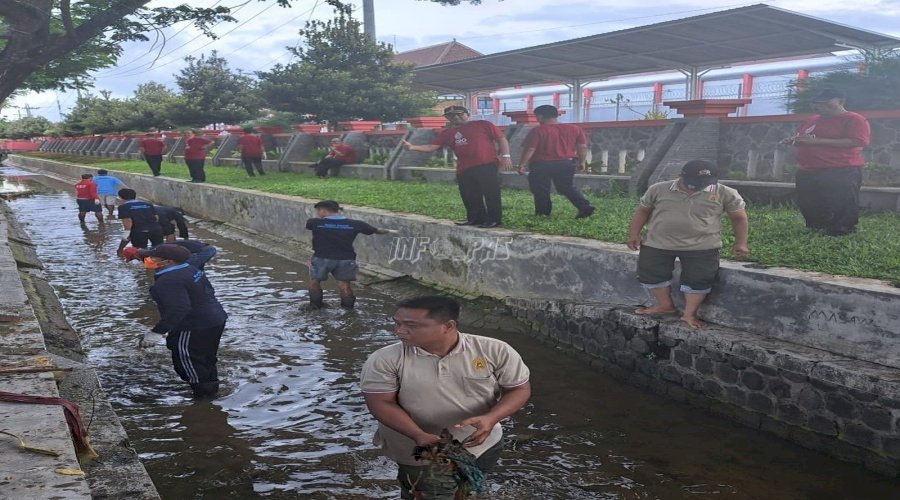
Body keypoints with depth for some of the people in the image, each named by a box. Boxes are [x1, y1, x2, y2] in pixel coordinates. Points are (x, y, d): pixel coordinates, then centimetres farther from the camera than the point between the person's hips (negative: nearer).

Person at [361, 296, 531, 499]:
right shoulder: (384, 360, -20)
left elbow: (519, 389, -11)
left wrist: (490, 419, -29)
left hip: (483, 445, 3)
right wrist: (419, 436, -30)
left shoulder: (495, 351, -19)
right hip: (419, 452, -2)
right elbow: (381, 403, -17)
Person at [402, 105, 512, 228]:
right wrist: (412, 147, -10)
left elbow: (501, 138, 3)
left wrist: (505, 156, -8)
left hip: (486, 166, -5)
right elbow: (432, 147, 6)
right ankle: (476, 218, 25)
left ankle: (494, 219, 5)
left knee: (490, 193, -5)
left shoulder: (483, 125, 4)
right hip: (463, 169, 5)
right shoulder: (447, 133, 14)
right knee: (469, 196, 10)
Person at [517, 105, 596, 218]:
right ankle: (585, 207, 2)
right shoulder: (575, 129, 4)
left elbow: (529, 149, -13)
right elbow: (583, 147, 5)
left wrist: (522, 164, -6)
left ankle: (542, 214, 12)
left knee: (541, 191, 8)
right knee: (568, 188, 16)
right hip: (567, 163, 5)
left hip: (541, 165, -5)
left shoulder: (538, 131, -11)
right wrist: (582, 162, 15)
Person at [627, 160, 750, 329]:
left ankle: (689, 314, 11)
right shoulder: (659, 189, -4)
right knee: (649, 273, 6)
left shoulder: (725, 193, -6)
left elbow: (739, 218, 4)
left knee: (699, 278, -5)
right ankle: (665, 304, 25)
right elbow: (642, 211, 6)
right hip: (658, 244, 2)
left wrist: (740, 243, 0)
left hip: (701, 247, -2)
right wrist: (635, 234, 1)